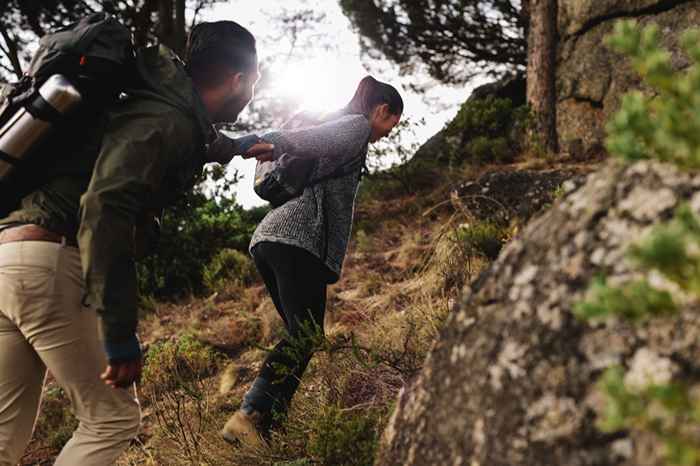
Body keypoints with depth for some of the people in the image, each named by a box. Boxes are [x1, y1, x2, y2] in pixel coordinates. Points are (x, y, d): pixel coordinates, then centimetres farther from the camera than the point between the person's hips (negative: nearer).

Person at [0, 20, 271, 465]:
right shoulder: (167, 122, -11)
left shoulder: (154, 104, 19)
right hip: (46, 264, -9)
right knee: (113, 418, 2)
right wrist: (121, 333, -24)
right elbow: (105, 211, -24)